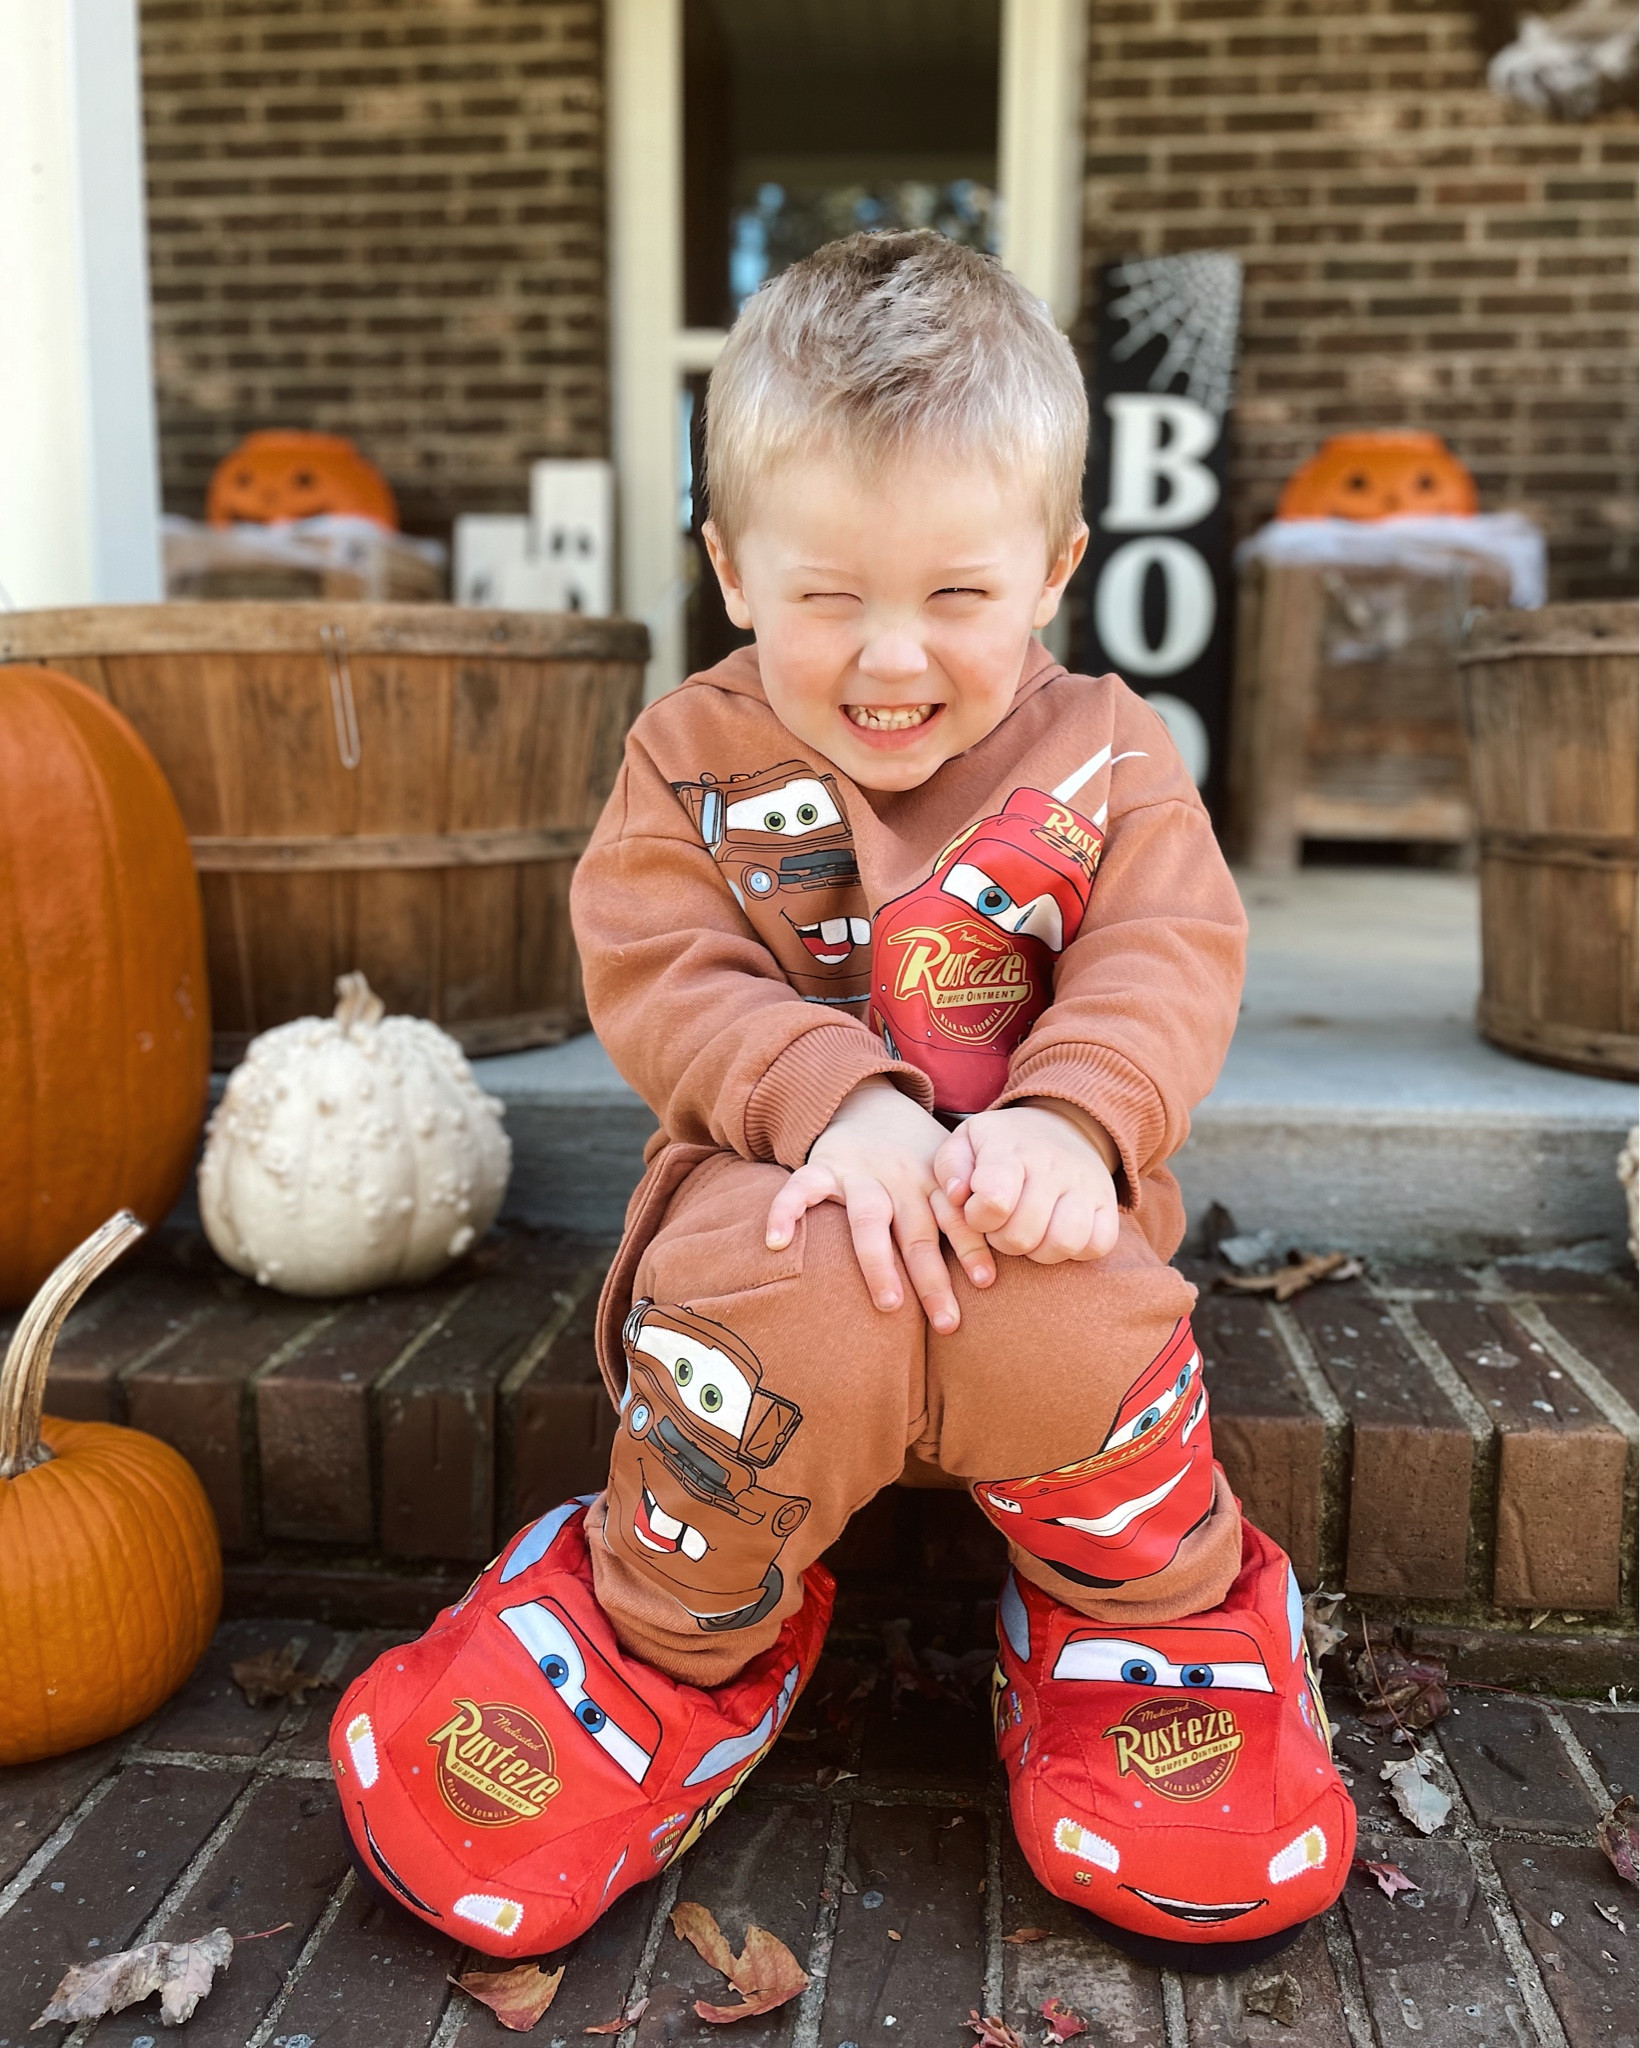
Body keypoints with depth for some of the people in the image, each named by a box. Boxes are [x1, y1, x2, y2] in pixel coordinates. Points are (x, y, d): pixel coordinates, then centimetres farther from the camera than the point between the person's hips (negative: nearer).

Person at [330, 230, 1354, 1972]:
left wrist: (1067, 1120, -29)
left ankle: (1168, 1634, 1)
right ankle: (666, 1647, -5)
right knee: (792, 1304, -34)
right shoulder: (697, 758, 1)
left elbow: (1168, 962, -7)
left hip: (1024, 1193, 1)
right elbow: (655, 974, -9)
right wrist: (840, 1099, -27)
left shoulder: (1100, 756, 3)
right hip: (787, 1181, 0)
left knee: (1066, 1326, -32)